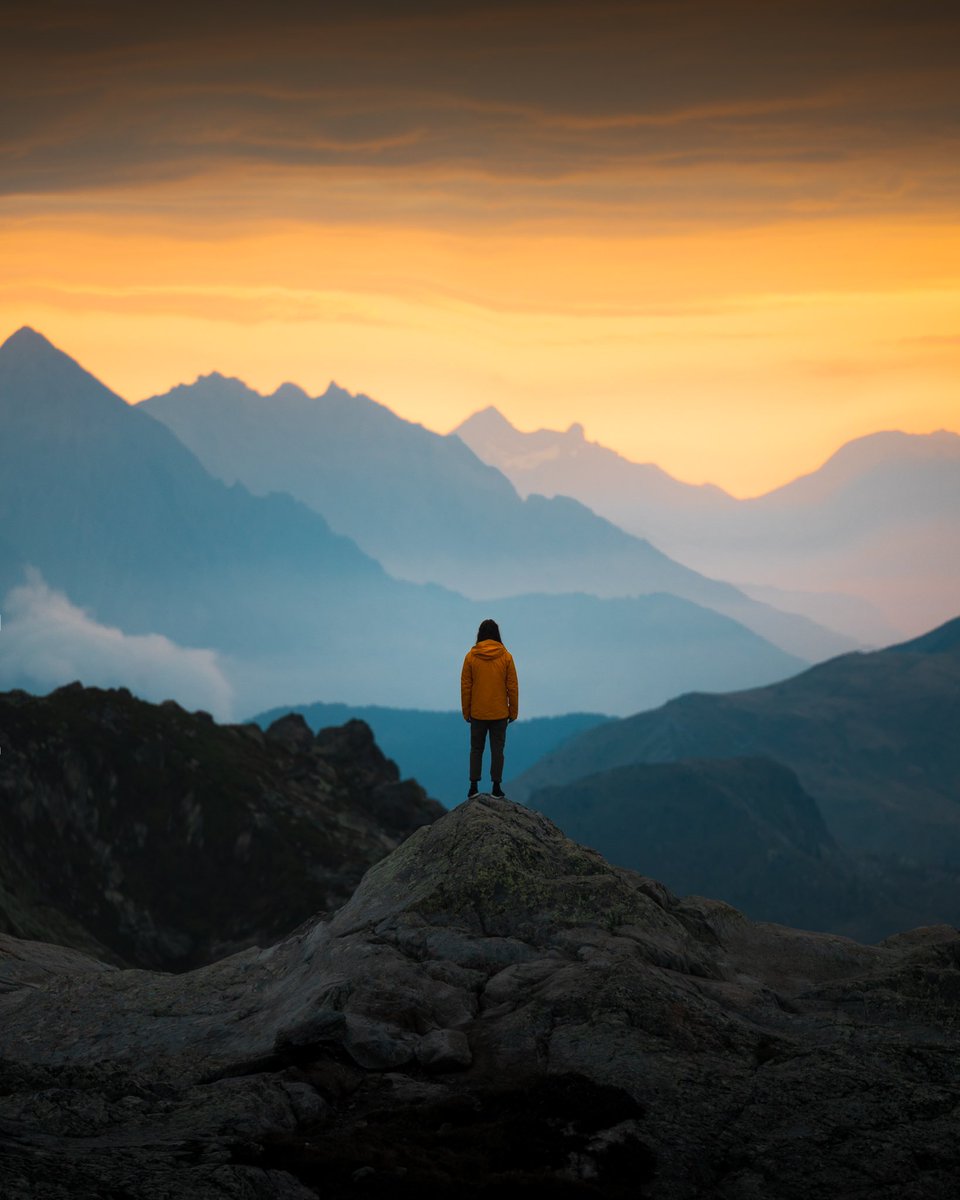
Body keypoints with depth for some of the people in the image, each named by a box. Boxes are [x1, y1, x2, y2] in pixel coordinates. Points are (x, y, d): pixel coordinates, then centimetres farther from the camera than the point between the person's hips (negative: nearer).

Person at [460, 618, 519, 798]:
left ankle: (474, 786, 7)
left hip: (477, 714, 0)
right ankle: (496, 787, 5)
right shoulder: (506, 656, -5)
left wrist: (466, 711, 7)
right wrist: (513, 711, 5)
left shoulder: (471, 656, -5)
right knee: (497, 750, 6)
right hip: (499, 714, 0)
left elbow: (465, 686, -2)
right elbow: (512, 686, -3)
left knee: (476, 749, 11)